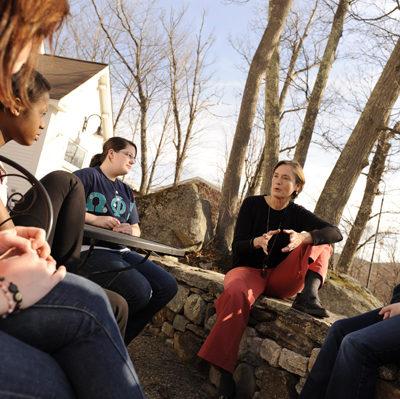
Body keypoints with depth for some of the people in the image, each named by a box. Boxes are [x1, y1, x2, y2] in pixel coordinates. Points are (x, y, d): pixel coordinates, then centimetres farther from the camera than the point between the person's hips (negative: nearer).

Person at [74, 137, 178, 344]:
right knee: (140, 291, -29)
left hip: (120, 251, 9)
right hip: (90, 249, -8)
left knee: (167, 286, -6)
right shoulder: (87, 176, 1)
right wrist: (94, 219, -21)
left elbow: (136, 228, 23)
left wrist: (131, 230, -2)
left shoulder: (126, 192, 25)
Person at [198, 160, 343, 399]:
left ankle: (309, 295, -31)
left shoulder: (298, 214, 4)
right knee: (237, 294, -38)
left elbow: (336, 233, -12)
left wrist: (303, 238, -32)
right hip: (248, 270, -2)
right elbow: (237, 246, -6)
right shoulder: (253, 204, 0)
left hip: (279, 280, 3)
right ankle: (225, 373, -38)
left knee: (318, 240, -10)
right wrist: (257, 242, -29)